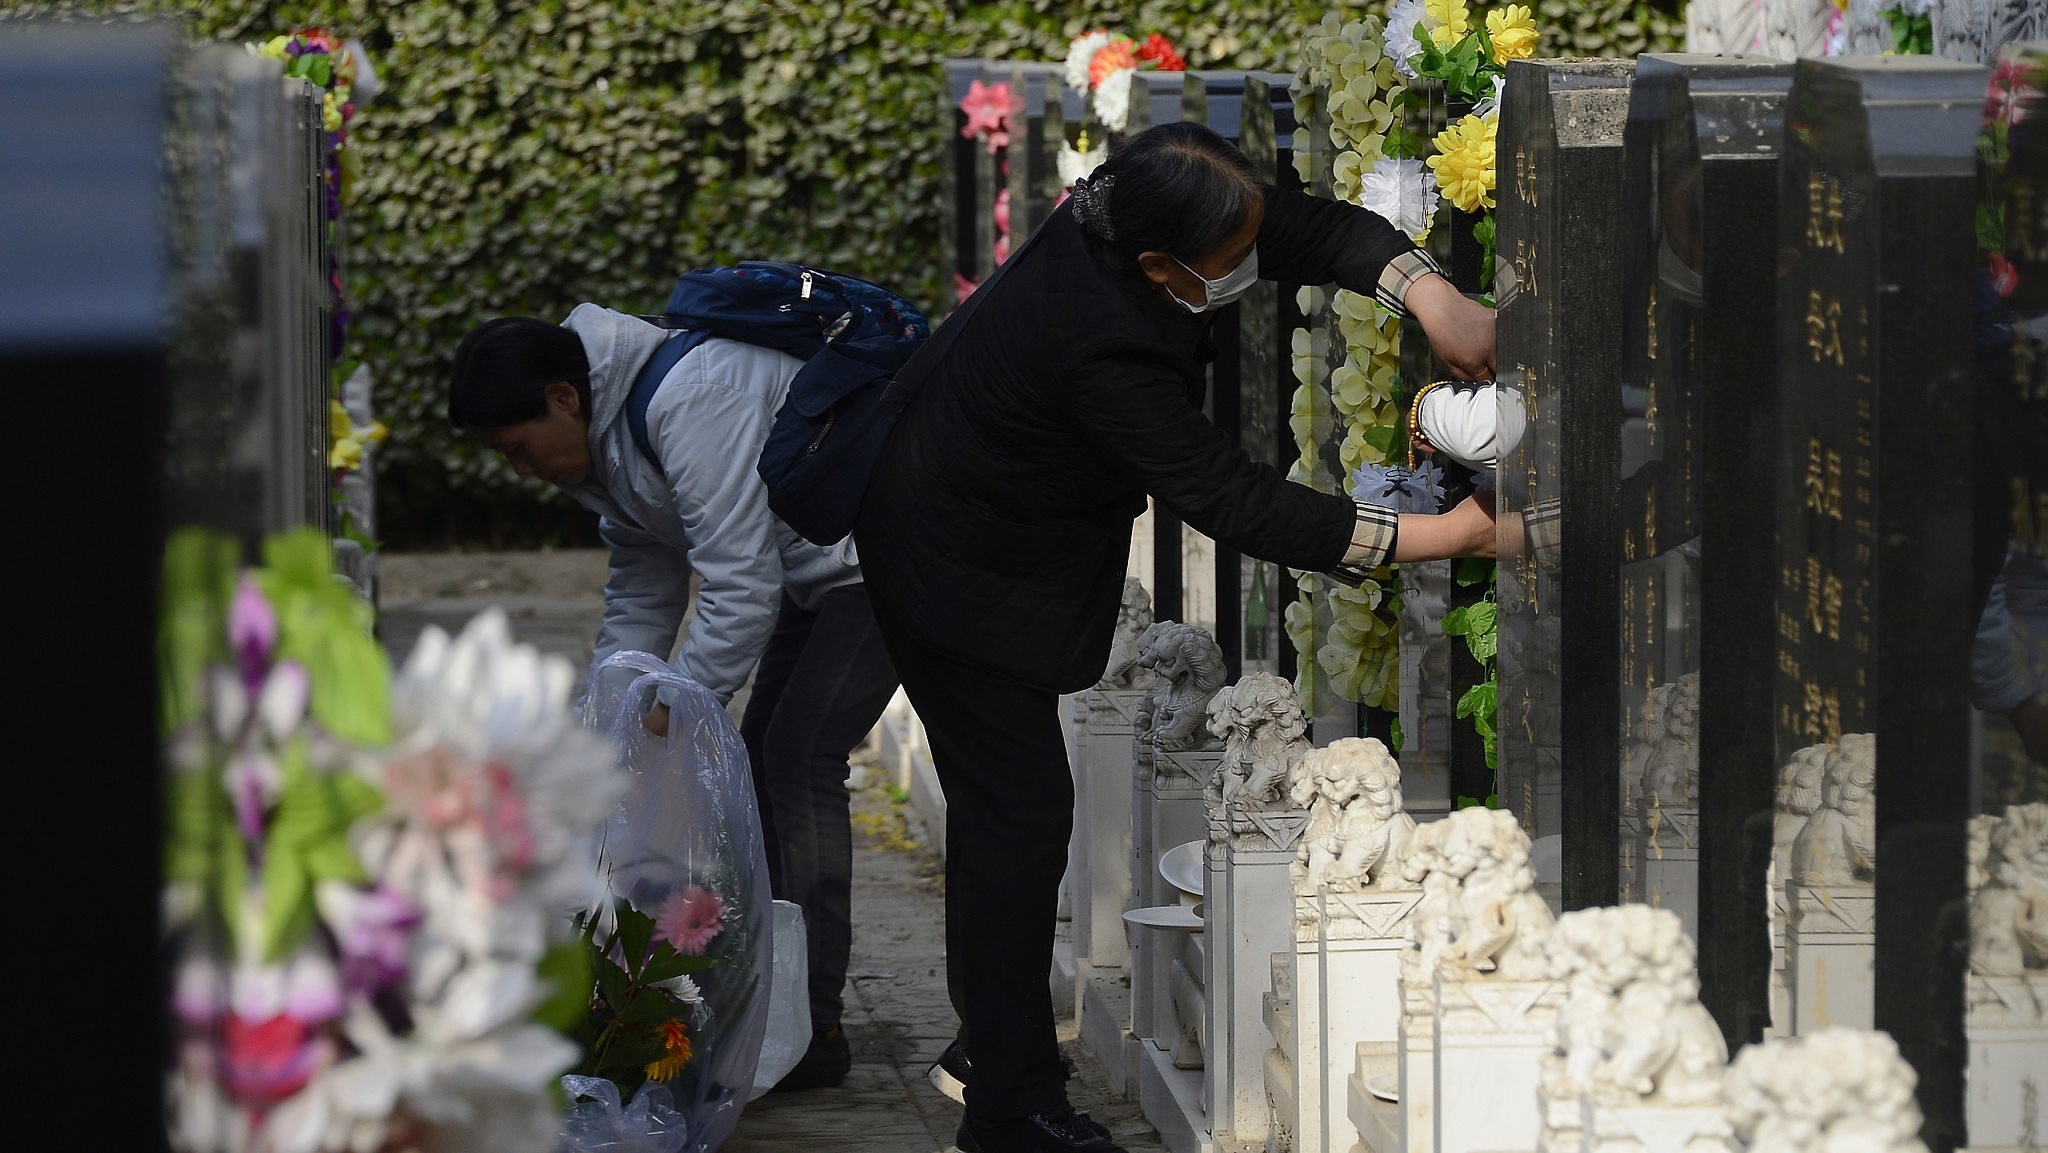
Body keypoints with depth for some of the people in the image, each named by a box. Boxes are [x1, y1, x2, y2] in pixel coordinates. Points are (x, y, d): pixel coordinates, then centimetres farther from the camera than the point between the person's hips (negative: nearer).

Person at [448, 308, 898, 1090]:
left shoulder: (690, 402, -29)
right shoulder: (609, 447, 5)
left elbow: (741, 588, -30)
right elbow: (641, 601, 13)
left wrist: (671, 716, -23)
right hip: (817, 570, 11)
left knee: (799, 758, -17)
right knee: (763, 759, 9)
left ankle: (813, 1026, -17)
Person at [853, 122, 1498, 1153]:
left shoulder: (1121, 214, -15)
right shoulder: (1102, 350, -39)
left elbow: (1310, 227, -7)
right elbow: (1231, 503, -34)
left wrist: (1431, 297, -25)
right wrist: (1436, 538, -32)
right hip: (959, 577, -10)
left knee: (1007, 804, 18)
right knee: (1019, 812, -6)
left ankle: (991, 1043, 32)